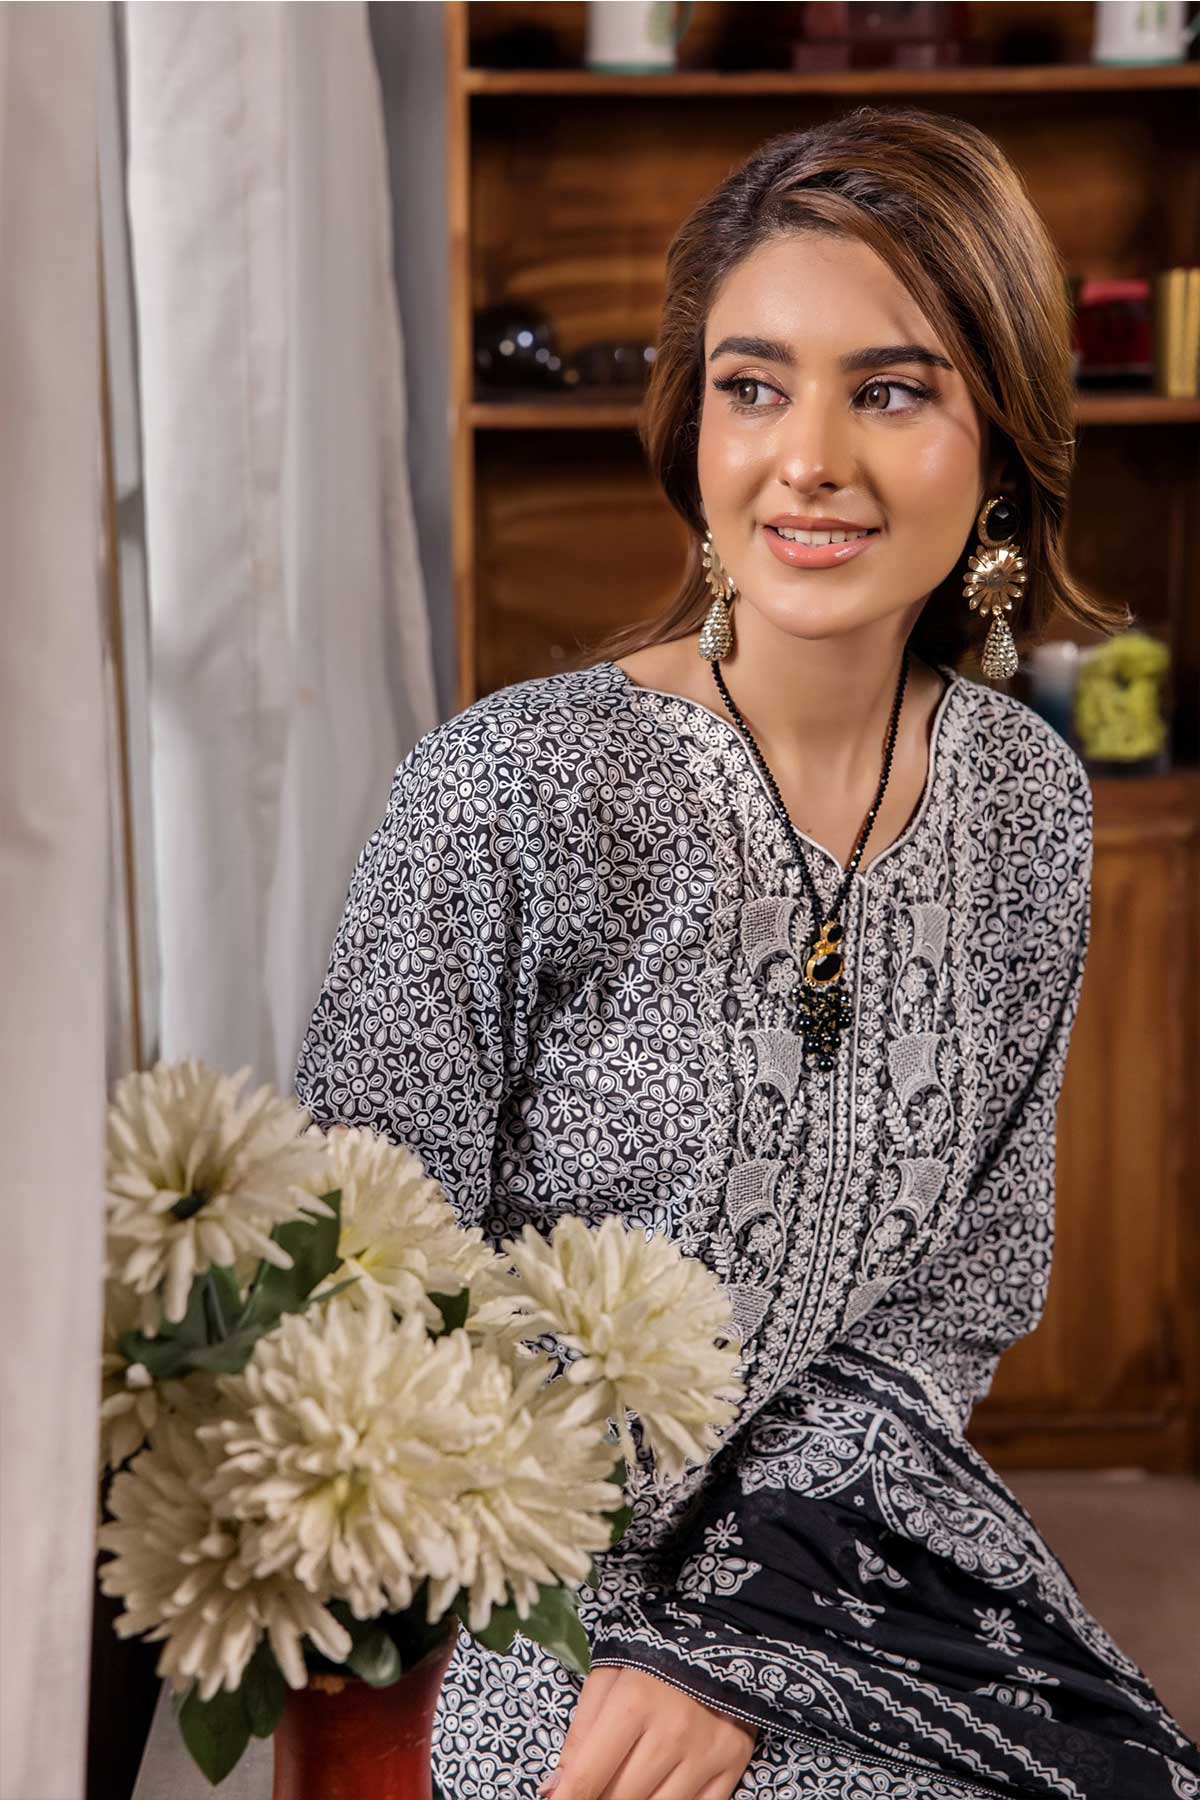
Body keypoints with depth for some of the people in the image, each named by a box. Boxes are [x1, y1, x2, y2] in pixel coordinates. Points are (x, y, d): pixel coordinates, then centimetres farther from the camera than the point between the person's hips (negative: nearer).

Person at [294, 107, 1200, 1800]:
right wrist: (631, 1659, -17)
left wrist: (728, 1640, -10)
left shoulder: (1029, 803, -1)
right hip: (533, 1622, -5)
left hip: (865, 1529, 5)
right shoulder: (510, 791, -16)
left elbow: (971, 1277, 2)